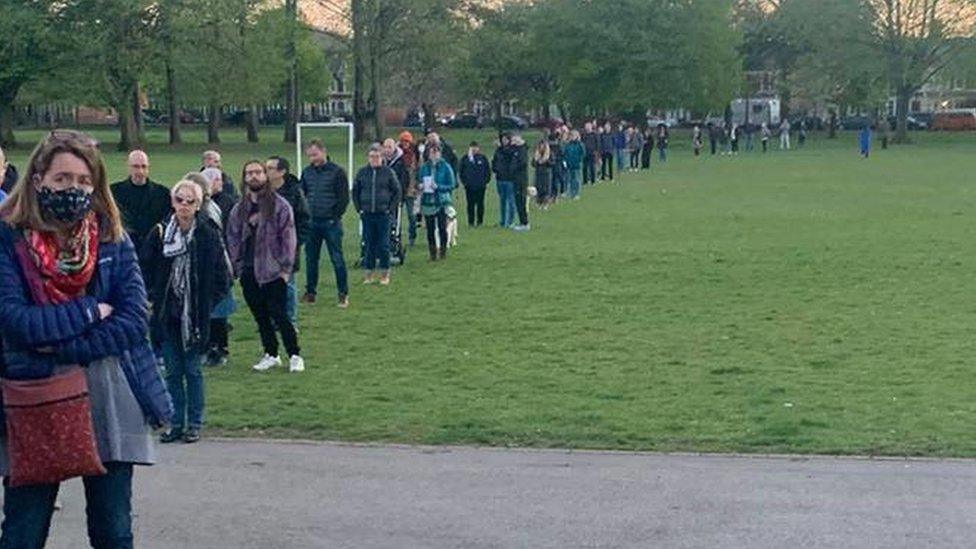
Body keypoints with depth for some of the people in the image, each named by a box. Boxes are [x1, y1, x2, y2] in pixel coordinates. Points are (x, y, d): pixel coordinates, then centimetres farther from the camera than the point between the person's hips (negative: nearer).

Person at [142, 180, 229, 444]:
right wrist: (155, 298, 0)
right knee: (173, 371, 9)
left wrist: (207, 304, -5)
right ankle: (176, 424, 17)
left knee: (193, 371, 5)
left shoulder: (209, 236, -6)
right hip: (167, 315, 2)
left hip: (197, 316, -2)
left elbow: (222, 279, 0)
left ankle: (194, 424, 15)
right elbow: (147, 272, 9)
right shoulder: (159, 234, -1)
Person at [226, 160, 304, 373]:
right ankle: (271, 355, 21)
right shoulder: (239, 209, 10)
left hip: (273, 271, -5)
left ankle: (295, 355, 4)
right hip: (248, 273, 5)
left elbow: (288, 237, -5)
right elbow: (232, 238, 14)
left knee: (278, 315, -6)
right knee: (260, 316, 10)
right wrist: (236, 267, 5)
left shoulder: (279, 205, -4)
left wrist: (285, 268, -10)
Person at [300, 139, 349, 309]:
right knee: (311, 259, 9)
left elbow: (344, 198, -4)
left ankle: (343, 294, 4)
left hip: (330, 223, -4)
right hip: (311, 223, 5)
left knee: (337, 259, -2)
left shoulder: (337, 172, -4)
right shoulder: (306, 172, 9)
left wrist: (335, 217, -8)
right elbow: (301, 195, 16)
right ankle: (310, 292, 19)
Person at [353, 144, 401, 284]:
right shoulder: (362, 173, 5)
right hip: (367, 215, 2)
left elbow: (397, 192, 3)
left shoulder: (389, 172, -1)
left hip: (383, 214, -2)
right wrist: (359, 209, 5)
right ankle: (369, 274, 14)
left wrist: (391, 209, -4)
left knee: (383, 245, 0)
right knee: (369, 245, 7)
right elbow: (355, 192, 13)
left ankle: (385, 274, 10)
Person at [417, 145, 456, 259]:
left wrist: (438, 187, -14)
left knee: (442, 228, -3)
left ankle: (443, 251, 9)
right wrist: (421, 186, -4)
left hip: (441, 202, -3)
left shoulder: (445, 167, -1)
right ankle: (432, 253, 12)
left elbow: (451, 185, -2)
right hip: (427, 202, 3)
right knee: (430, 229, 4)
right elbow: (419, 182, 19)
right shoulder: (424, 167, 9)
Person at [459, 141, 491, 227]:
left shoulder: (483, 158, 4)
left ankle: (479, 221, 10)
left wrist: (486, 181, 1)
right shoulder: (465, 158, 4)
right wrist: (464, 181, 0)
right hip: (469, 186, 0)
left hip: (480, 185, 0)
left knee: (480, 204, 4)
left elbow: (488, 171, 8)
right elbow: (461, 171, 9)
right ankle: (471, 222, 6)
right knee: (470, 205, 2)